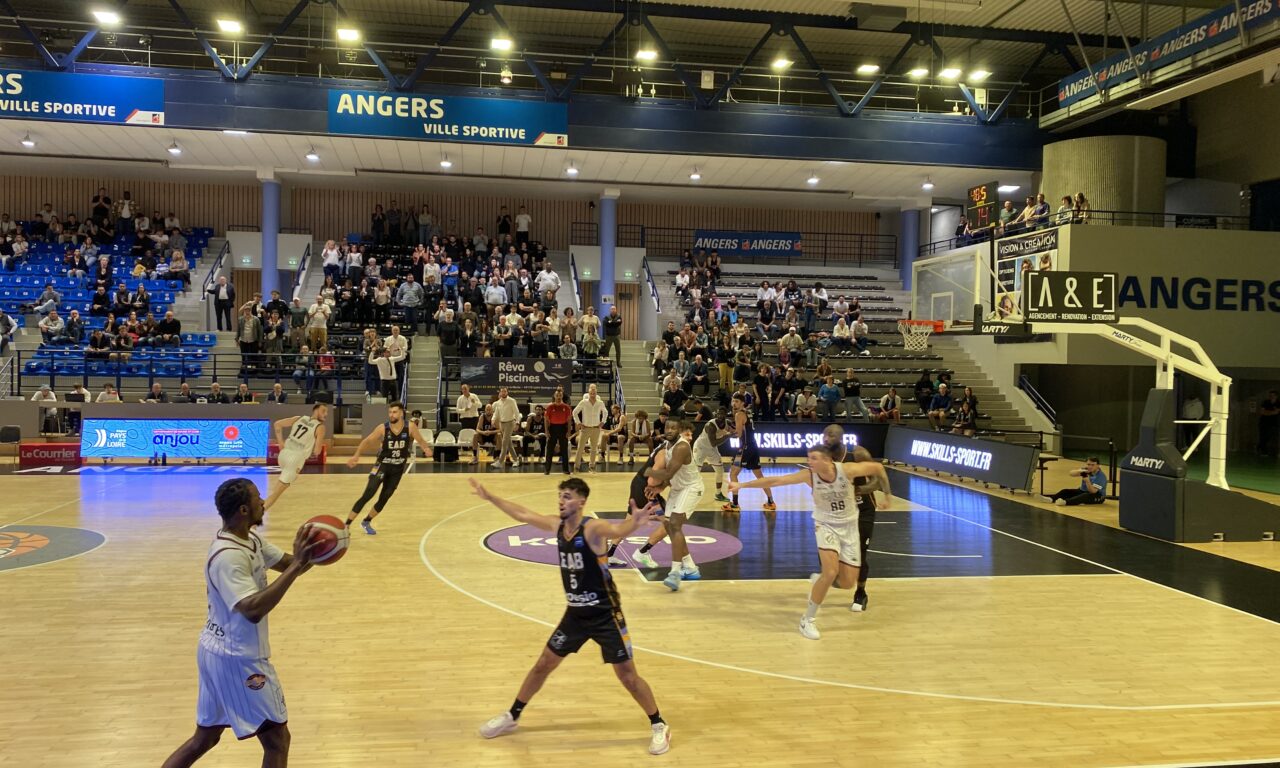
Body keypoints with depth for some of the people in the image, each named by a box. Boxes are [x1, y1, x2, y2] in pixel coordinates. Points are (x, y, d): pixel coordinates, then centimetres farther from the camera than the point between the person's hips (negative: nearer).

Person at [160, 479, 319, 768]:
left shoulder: (251, 539, 3)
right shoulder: (228, 556, -26)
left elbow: (288, 564, 10)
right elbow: (253, 610, -35)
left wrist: (311, 553, -11)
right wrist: (296, 565, -37)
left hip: (220, 652, 10)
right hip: (238, 659, -10)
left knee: (205, 737, 21)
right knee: (277, 739, 4)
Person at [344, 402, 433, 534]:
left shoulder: (410, 427, -13)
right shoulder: (382, 428, -16)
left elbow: (421, 441, -7)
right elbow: (367, 441, -9)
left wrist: (426, 448, -30)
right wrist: (356, 455, -24)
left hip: (398, 469, 3)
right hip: (382, 465, -3)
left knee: (384, 498, 9)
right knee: (368, 494, -17)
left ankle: (366, 522, 32)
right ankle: (346, 525, -12)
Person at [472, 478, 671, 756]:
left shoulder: (592, 528, -23)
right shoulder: (556, 525, -2)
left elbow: (618, 531, -46)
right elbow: (521, 514, 13)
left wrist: (634, 521, -69)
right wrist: (489, 497, 19)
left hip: (605, 614, -6)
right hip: (575, 613, 6)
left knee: (627, 675, -1)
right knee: (543, 665, 15)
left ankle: (659, 726, 17)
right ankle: (511, 717, 33)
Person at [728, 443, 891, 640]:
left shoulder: (847, 470, -23)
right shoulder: (809, 475, -21)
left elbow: (877, 467, -8)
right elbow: (775, 480, -21)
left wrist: (887, 493, 5)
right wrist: (742, 485, -22)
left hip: (849, 527, 2)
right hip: (826, 525, -2)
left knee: (847, 583, -1)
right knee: (831, 572, -22)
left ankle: (818, 580, 32)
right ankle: (808, 619, -5)